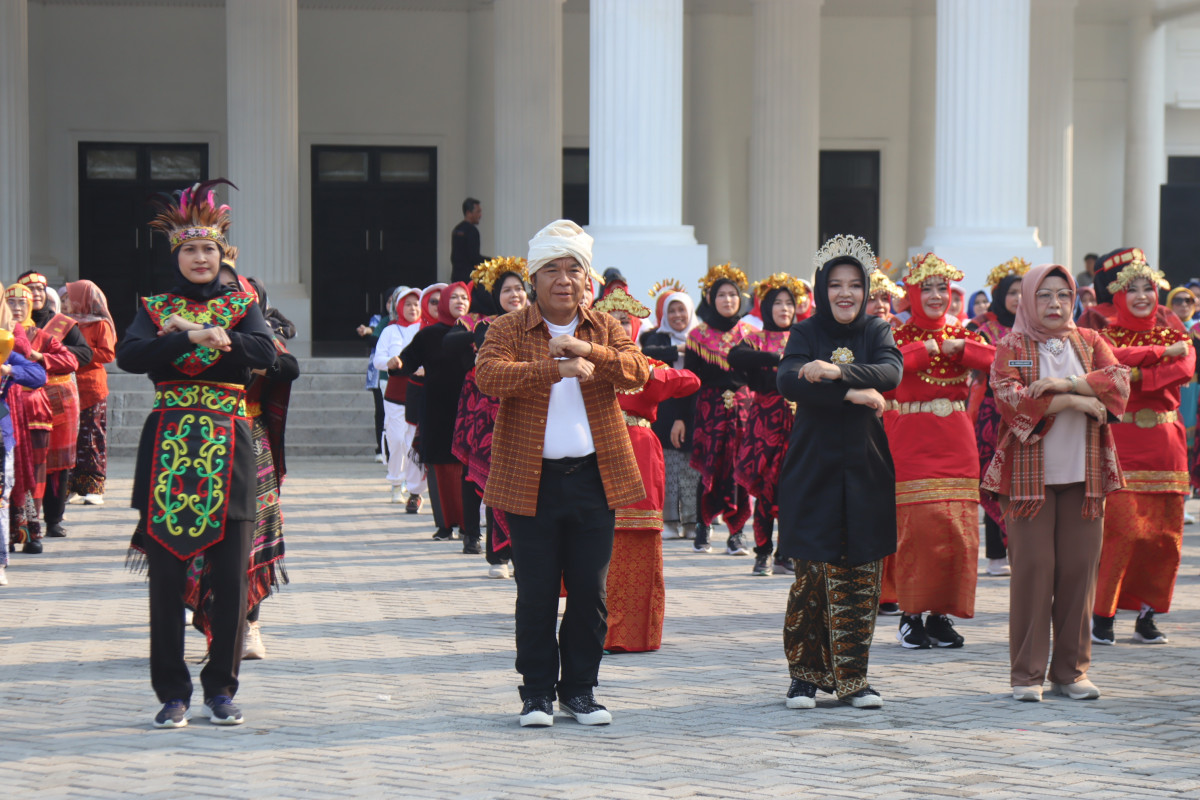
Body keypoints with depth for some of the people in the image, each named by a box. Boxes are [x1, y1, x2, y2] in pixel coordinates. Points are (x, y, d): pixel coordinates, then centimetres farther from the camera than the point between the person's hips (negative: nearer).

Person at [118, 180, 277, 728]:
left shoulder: (241, 307, 11)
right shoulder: (155, 309, 10)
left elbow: (264, 353, -10)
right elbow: (128, 355, -10)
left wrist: (182, 341, -13)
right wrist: (194, 338, -22)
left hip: (227, 447, 0)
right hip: (168, 446, 0)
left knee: (231, 574, -1)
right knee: (167, 573, -2)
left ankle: (221, 687, 11)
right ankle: (173, 692, 6)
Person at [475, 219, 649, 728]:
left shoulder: (605, 329, 11)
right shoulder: (509, 329, 3)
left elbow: (637, 371, -6)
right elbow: (489, 375, -17)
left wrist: (589, 351, -23)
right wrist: (556, 368, -28)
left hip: (594, 478, 2)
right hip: (531, 480, -2)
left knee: (589, 591, 5)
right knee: (536, 594, 1)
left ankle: (580, 689, 17)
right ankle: (537, 692, 11)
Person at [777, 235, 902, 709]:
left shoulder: (876, 333, 9)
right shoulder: (806, 334, 4)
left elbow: (891, 372, -13)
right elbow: (788, 381, -16)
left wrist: (836, 372, -29)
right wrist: (851, 393, -26)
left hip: (865, 472, 2)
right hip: (813, 470, -2)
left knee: (860, 580, 0)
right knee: (811, 576, -4)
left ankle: (852, 678, 8)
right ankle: (805, 675, 8)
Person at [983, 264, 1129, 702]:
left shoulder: (1090, 342, 13)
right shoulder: (1012, 346, 4)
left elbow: (1119, 382, -3)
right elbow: (1008, 398, -13)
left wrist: (1067, 382, -16)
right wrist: (1074, 401, -13)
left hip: (1083, 475, 3)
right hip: (1029, 475, -3)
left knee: (1079, 568, 2)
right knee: (1032, 569, -6)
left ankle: (1071, 670, 10)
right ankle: (1026, 673, 0)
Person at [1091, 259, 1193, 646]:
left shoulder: (1175, 337, 15)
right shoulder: (1105, 337, 6)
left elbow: (1185, 368, -7)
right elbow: (1115, 360, -17)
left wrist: (1137, 374, -16)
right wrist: (1163, 352, -8)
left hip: (1165, 445, 4)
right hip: (1121, 443, -3)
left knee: (1165, 534, 0)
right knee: (1121, 529, -13)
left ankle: (1147, 615, 10)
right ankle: (1103, 614, -5)